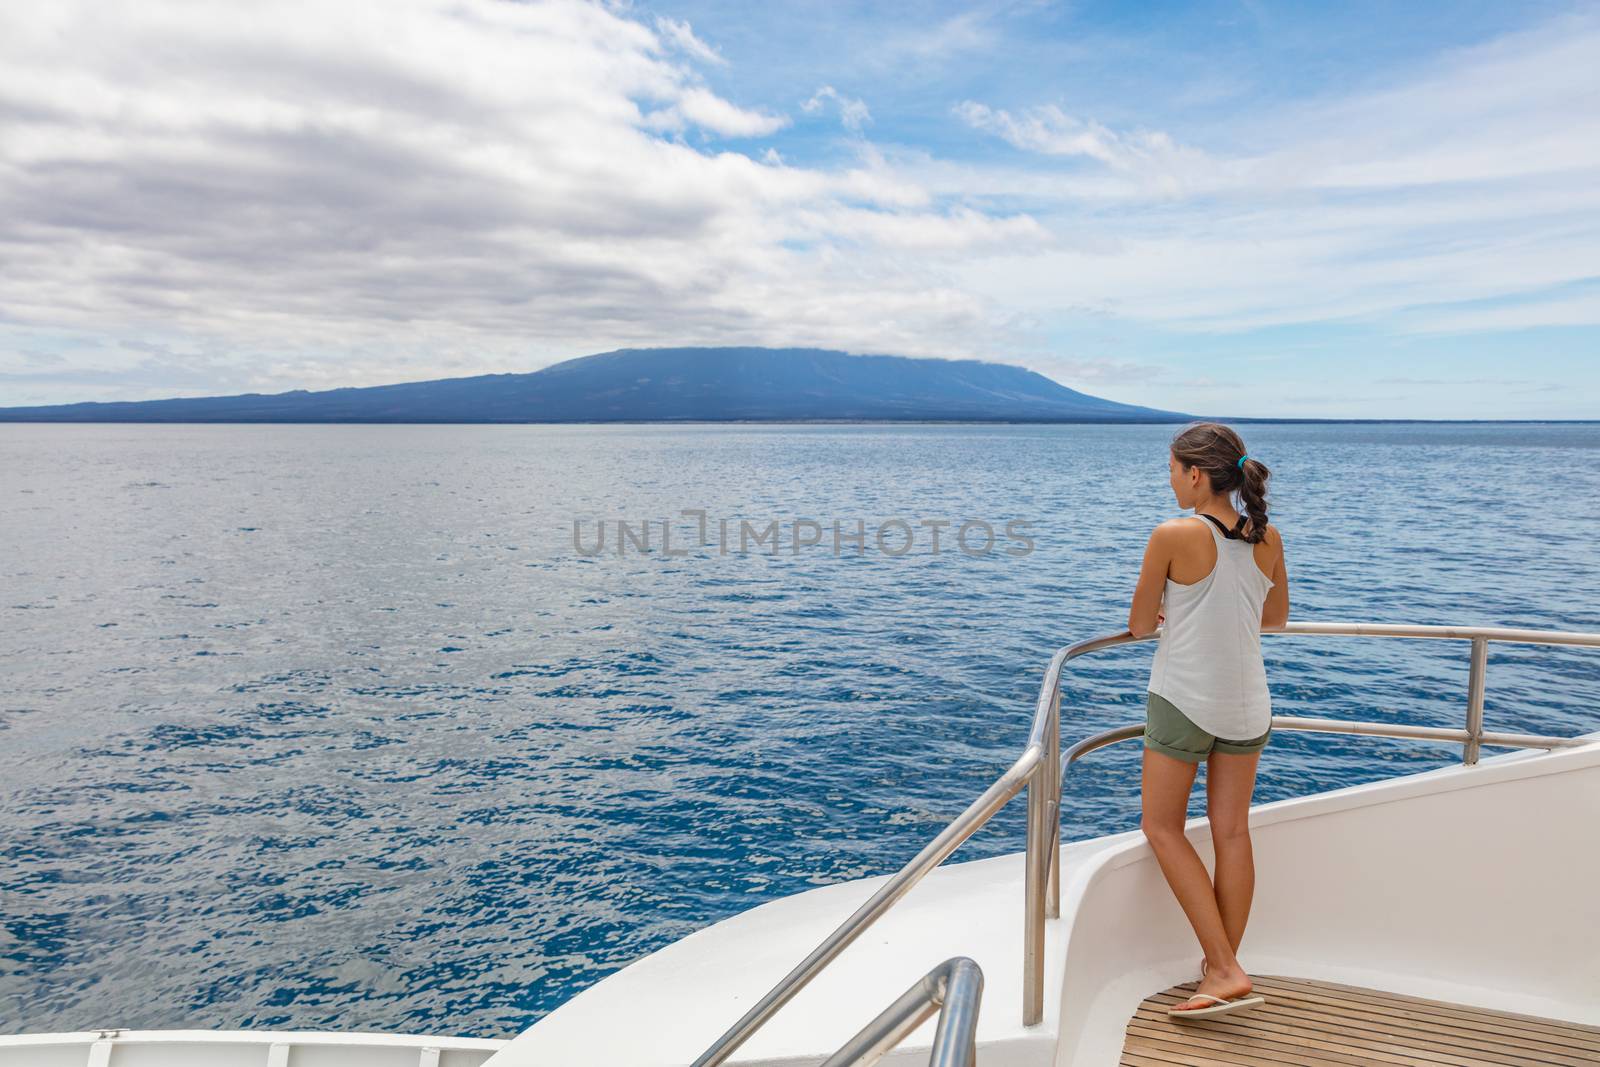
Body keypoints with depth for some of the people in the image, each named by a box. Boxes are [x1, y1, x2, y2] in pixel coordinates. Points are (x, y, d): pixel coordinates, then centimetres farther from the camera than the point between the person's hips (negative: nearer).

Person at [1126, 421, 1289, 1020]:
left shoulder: (1174, 536, -17)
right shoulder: (1268, 539, 0)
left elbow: (1138, 627, -8)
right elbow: (1276, 618, 15)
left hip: (1183, 700, -6)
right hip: (1247, 703, 6)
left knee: (1162, 828, 7)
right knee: (1233, 832, 13)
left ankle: (1225, 970, 3)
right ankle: (1222, 966, 23)